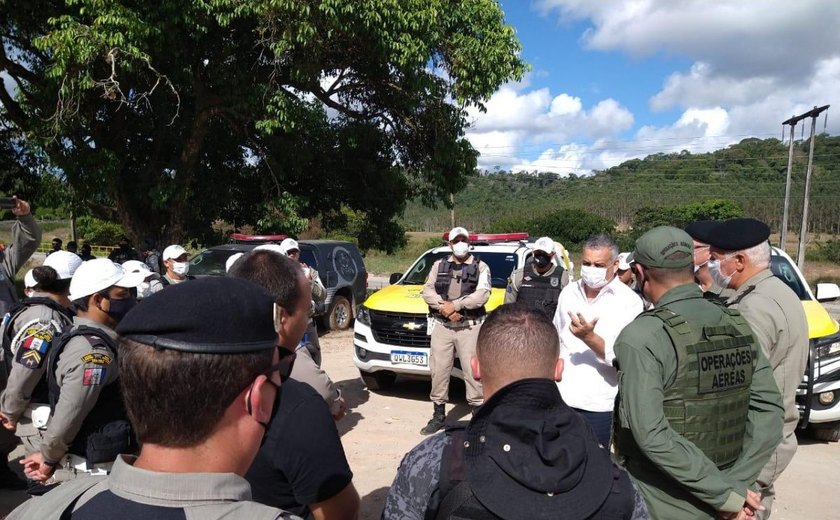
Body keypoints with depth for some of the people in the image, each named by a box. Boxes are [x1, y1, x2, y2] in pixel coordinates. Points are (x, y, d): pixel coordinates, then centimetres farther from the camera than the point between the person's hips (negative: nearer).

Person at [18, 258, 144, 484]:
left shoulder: (77, 336, 7)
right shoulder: (94, 353, -25)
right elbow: (65, 420, -23)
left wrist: (47, 455, 10)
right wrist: (49, 459, -8)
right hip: (91, 471, -9)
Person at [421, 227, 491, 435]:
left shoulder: (480, 267, 4)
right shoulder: (439, 265, 13)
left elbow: (482, 295, -11)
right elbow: (427, 291, 2)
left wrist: (455, 305, -16)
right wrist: (445, 308, -14)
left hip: (470, 326, -3)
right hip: (441, 326, 3)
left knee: (473, 371, -3)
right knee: (439, 370, 7)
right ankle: (438, 415, 20)